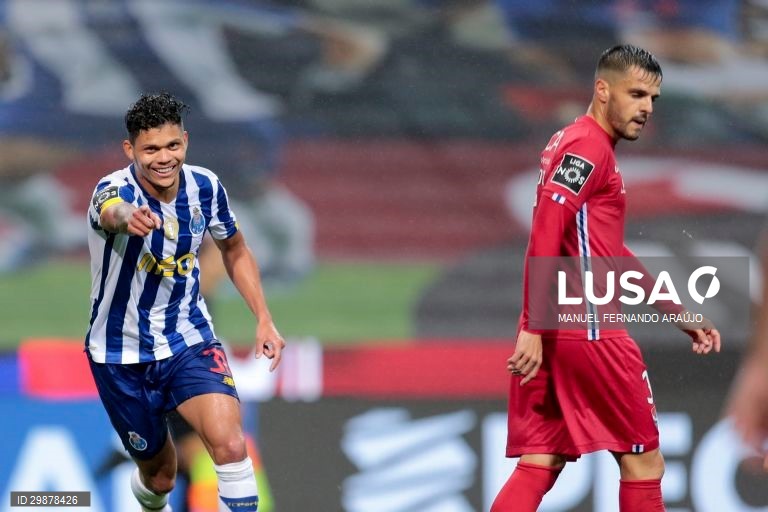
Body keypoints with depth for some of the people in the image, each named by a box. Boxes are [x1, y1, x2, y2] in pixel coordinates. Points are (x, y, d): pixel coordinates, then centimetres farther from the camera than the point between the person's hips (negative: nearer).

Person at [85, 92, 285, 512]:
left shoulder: (205, 187, -9)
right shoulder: (115, 190, -25)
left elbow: (234, 250, 11)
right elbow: (112, 211, -53)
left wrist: (264, 319, 3)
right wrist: (127, 218, -77)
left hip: (190, 340, 2)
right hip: (123, 355, -2)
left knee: (229, 443, -24)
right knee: (159, 475, 12)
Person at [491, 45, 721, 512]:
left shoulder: (573, 143, 22)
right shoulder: (588, 147, -9)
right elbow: (545, 236, -20)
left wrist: (679, 314, 26)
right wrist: (533, 327, -24)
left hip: (553, 333, 9)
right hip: (589, 330, -9)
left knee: (540, 465, 4)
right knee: (643, 460, 2)